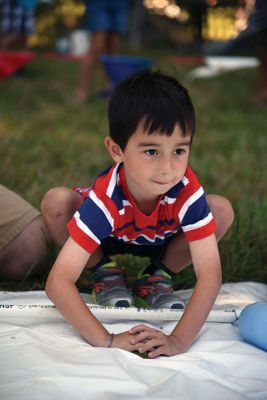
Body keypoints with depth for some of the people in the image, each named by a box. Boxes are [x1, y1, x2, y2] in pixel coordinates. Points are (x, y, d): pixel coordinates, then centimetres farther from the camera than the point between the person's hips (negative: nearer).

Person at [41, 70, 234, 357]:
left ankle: (158, 277, -1)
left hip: (163, 240, 2)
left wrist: (179, 340, -50)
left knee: (222, 210, -25)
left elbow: (209, 275, -39)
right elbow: (58, 283, -45)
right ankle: (105, 272, -1)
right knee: (55, 202, -30)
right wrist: (106, 341, -52)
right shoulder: (105, 198, -43)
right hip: (109, 238, -1)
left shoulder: (187, 189, -39)